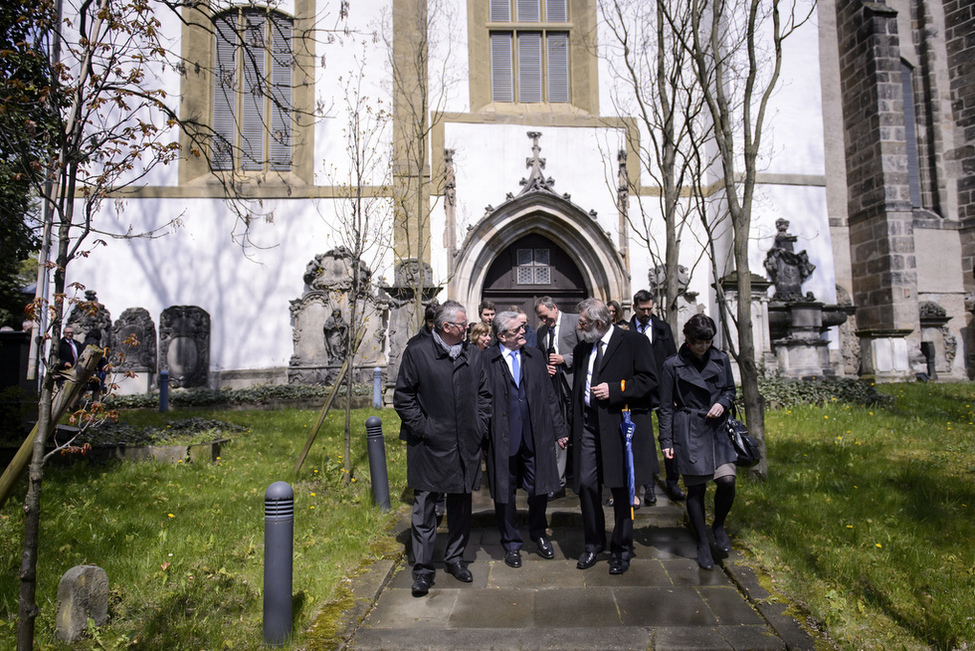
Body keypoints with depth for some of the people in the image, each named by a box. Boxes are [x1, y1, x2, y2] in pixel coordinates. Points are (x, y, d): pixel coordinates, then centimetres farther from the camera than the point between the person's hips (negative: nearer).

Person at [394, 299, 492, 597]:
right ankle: (423, 568, 15)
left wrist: (480, 426, 3)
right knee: (424, 508, 3)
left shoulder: (473, 354, 7)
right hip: (430, 445, -4)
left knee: (461, 505, 15)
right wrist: (420, 427, -10)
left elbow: (484, 394, 14)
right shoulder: (417, 352, -6)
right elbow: (403, 396, -4)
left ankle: (455, 558, 31)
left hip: (466, 445, 4)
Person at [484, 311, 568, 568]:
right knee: (505, 492, 10)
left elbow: (549, 395, 10)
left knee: (539, 489, 12)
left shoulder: (535, 356, 8)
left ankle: (538, 533, 38)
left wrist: (559, 429, 9)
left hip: (535, 436, 3)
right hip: (503, 439, -3)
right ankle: (512, 543, 29)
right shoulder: (487, 360, -7)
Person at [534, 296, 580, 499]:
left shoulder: (575, 321, -1)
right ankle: (558, 483, 7)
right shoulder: (541, 331, 16)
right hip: (553, 385, 4)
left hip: (573, 383, -4)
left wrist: (565, 359, -10)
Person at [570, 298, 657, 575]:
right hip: (589, 426, 5)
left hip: (621, 423, -4)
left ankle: (622, 549, 23)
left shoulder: (633, 342, -4)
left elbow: (649, 380, -8)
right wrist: (574, 426, 12)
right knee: (586, 485, 3)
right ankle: (593, 543, 23)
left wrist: (614, 389, -17)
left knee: (621, 488, 6)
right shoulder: (582, 349, 13)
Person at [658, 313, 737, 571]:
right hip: (689, 433, -3)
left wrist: (722, 403, -6)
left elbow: (730, 390, 17)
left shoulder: (721, 360, 5)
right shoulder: (673, 365, -4)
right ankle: (702, 545, 21)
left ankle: (719, 525, 17)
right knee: (695, 489, 4)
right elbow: (666, 407, 0)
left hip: (718, 430, 3)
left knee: (727, 480, -13)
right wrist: (666, 441, -2)